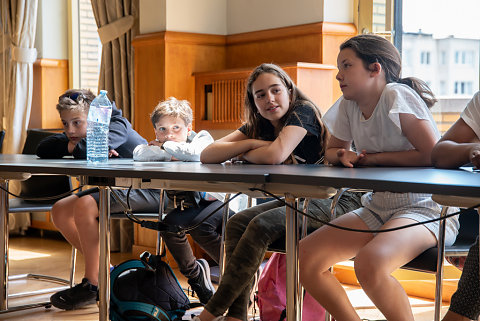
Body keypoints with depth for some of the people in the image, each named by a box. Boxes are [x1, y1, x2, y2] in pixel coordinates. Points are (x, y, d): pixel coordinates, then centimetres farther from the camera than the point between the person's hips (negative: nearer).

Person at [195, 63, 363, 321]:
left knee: (262, 225, -26)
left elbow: (276, 155, -30)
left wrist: (243, 154, -8)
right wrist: (251, 143, -14)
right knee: (237, 224, -12)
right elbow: (207, 156, 0)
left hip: (335, 201, -8)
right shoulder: (259, 126, 8)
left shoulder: (303, 111, -12)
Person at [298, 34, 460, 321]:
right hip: (377, 208, 8)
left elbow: (433, 156, -19)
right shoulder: (348, 105, 5)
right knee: (306, 257, -12)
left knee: (369, 263, -35)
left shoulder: (396, 95, -15)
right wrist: (344, 155, -3)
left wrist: (375, 158, -11)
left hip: (424, 208, -7)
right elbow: (332, 150, 21)